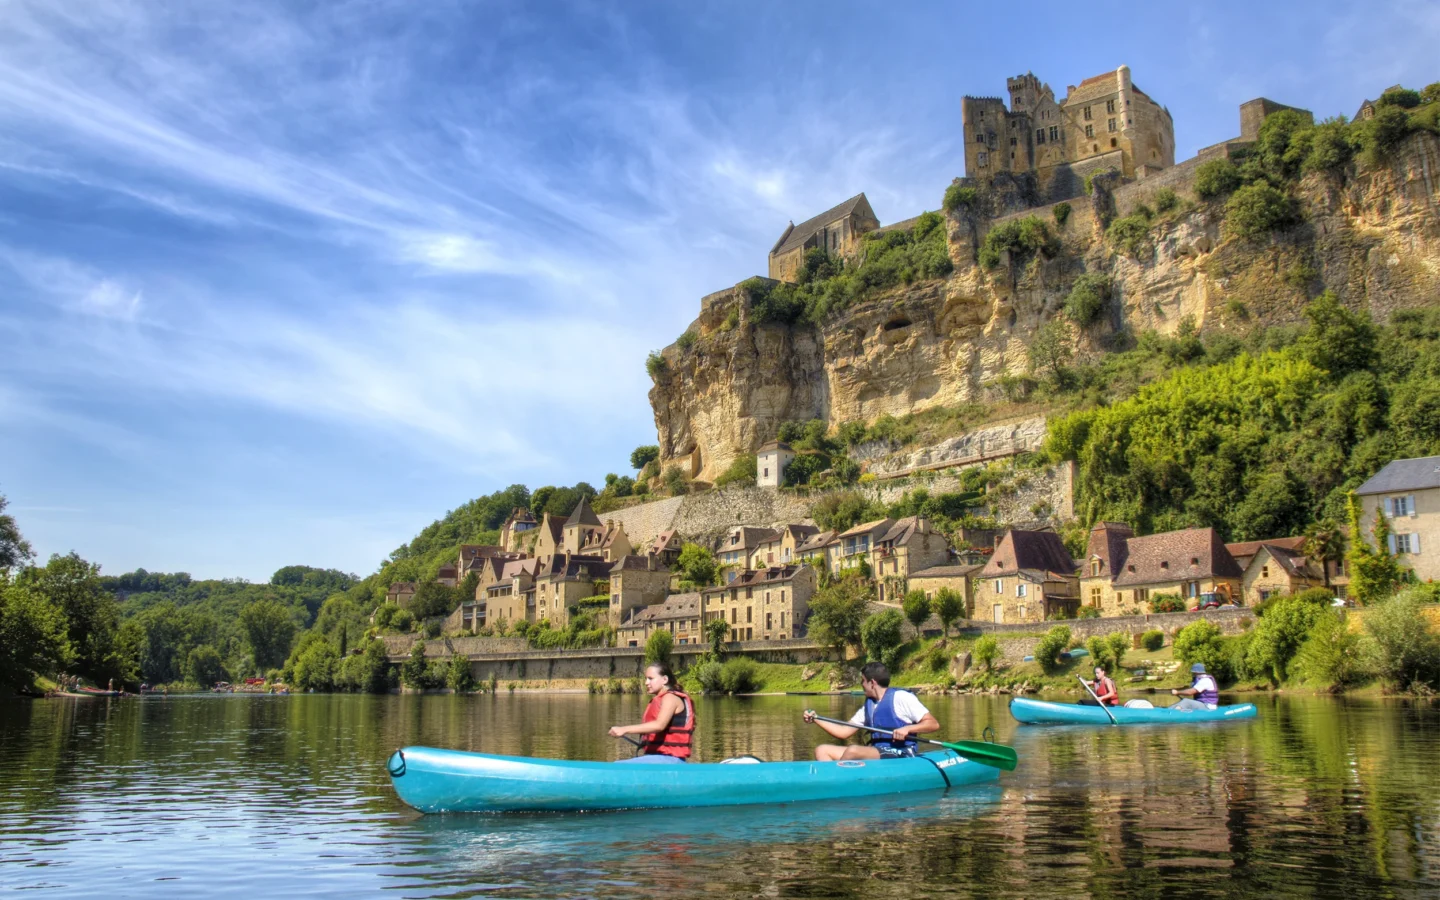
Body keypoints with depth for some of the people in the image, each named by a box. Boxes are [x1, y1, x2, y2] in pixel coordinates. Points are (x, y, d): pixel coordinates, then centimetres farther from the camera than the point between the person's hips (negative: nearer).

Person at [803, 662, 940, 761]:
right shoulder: (868, 705, 17)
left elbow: (933, 724, -9)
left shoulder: (900, 697, -5)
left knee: (853, 750, -33)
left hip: (900, 757, -8)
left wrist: (907, 729, -24)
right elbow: (844, 732, 18)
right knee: (822, 750, -3)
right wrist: (816, 719, 11)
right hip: (876, 754, 8)